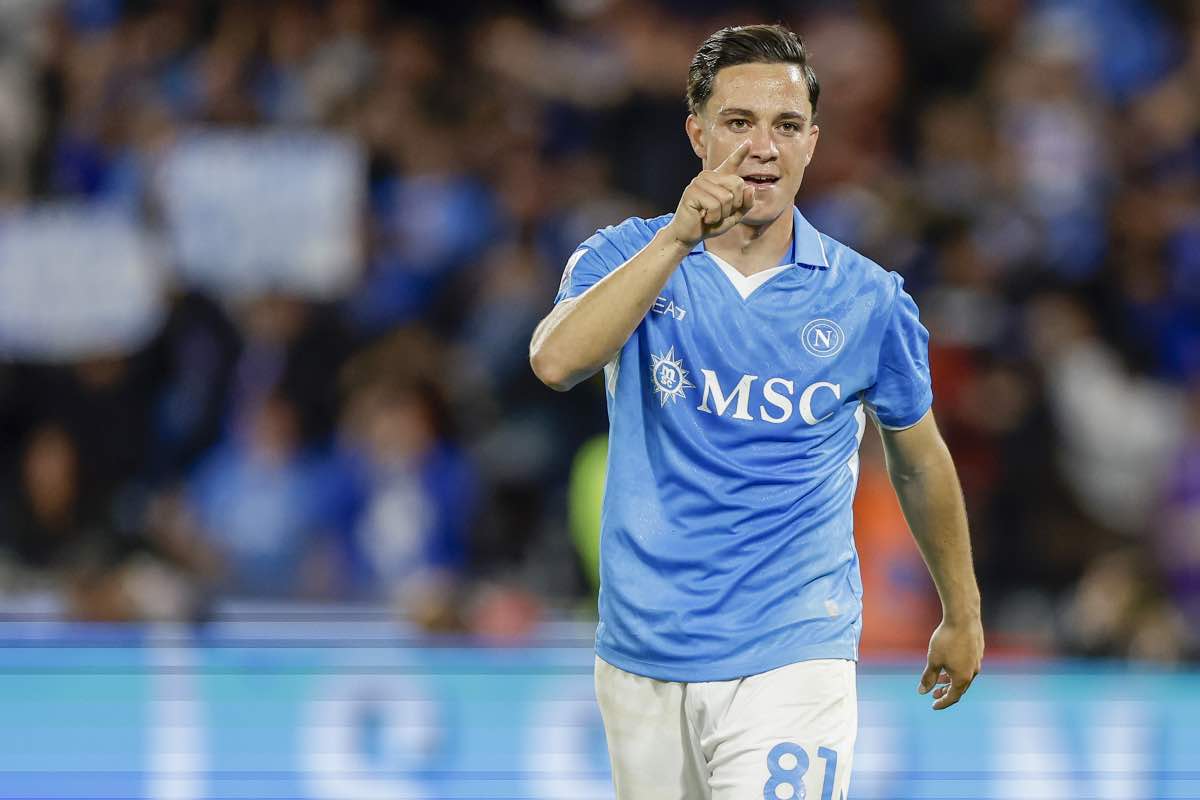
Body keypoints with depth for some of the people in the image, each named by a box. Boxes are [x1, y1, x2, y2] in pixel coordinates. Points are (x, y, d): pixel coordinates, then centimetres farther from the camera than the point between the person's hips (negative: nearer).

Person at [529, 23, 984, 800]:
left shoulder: (868, 299, 1)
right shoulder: (629, 256, 0)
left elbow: (919, 460, 16)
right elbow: (556, 360, -21)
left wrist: (962, 614, 25)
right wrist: (677, 239, -30)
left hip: (789, 657, -2)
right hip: (642, 663, 2)